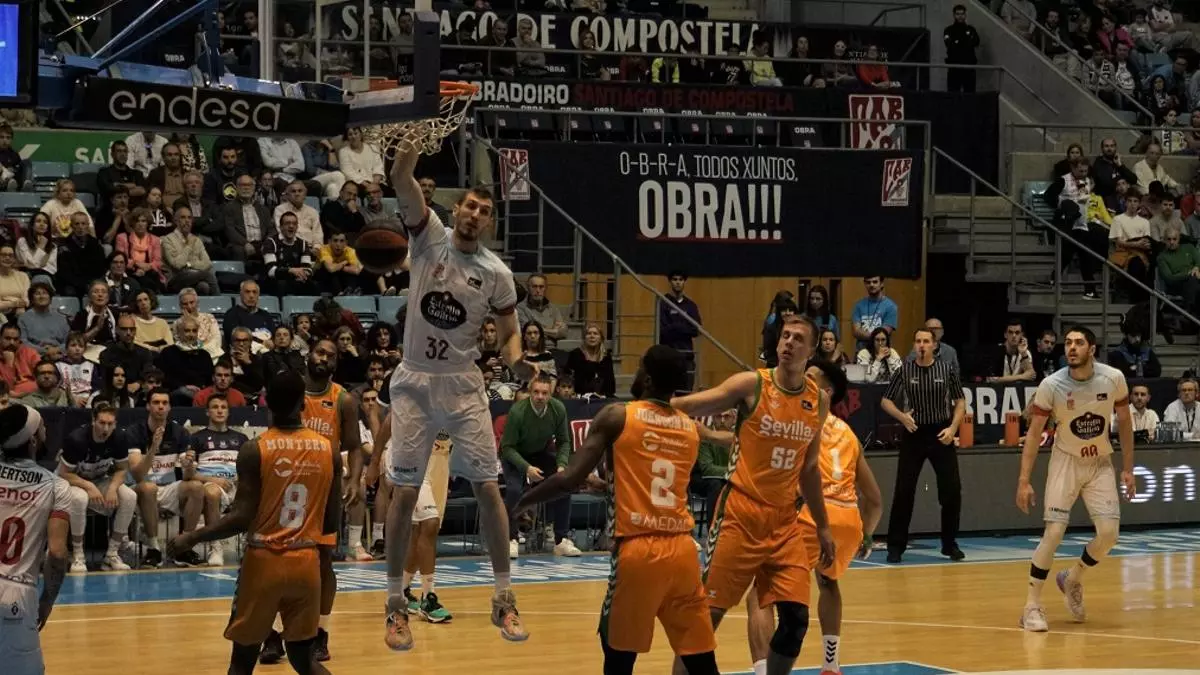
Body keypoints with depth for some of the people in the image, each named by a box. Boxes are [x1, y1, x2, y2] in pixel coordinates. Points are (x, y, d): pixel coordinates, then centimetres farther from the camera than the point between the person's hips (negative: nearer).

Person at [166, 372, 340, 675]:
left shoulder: (254, 450, -10)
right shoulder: (329, 451, 1)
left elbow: (242, 518, -14)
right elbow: (331, 524, 5)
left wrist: (192, 538, -3)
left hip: (264, 561, -3)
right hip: (306, 563, 3)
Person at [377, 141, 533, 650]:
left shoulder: (496, 273, -1)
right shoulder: (429, 237, -4)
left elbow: (509, 332, 9)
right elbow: (401, 178, -17)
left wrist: (516, 361, -13)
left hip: (463, 385, 1)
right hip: (414, 382, -1)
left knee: (487, 488, -3)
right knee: (404, 493, -1)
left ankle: (504, 599, 7)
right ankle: (396, 604, 7)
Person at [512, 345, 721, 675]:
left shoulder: (617, 416, -3)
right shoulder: (692, 429, 12)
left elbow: (570, 480, -7)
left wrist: (523, 502, 9)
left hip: (638, 550, -4)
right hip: (682, 549, 4)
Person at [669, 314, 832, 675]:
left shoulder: (819, 400, 7)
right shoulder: (752, 385, -8)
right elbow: (693, 405, -17)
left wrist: (822, 526, 20)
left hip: (784, 520, 5)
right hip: (740, 514, -5)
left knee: (796, 618, 0)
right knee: (708, 611, -6)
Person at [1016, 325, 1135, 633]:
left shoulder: (1113, 379, -13)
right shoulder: (1051, 385, -18)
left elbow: (1124, 422, 2)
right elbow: (1034, 433, -11)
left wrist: (1127, 468, 3)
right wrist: (1024, 481, -15)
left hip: (1101, 463, 2)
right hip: (1066, 461, -2)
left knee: (1109, 532, -9)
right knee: (1054, 532, -13)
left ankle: (1073, 579, 19)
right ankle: (1032, 605, -4)